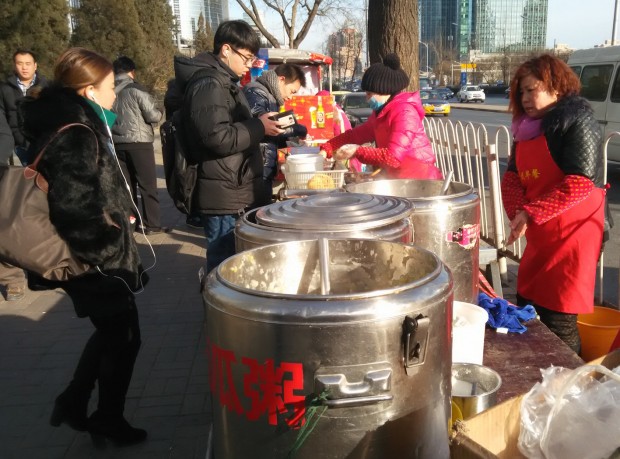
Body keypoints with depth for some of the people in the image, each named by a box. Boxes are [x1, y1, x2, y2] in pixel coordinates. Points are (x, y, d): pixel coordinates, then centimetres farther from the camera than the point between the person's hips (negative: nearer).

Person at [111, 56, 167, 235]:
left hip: (117, 143, 5)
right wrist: (159, 113, 10)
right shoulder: (136, 89, -10)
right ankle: (152, 224, 2)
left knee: (126, 184, 12)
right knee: (148, 184, 1)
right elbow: (152, 115, -12)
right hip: (138, 142, -5)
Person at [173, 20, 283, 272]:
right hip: (224, 197, -11)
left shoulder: (224, 82, 19)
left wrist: (263, 126, 14)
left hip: (236, 193, 11)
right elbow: (219, 138, -25)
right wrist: (259, 128, -15)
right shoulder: (208, 84, -16)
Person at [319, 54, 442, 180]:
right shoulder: (381, 113, 11)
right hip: (397, 179, 8)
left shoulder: (405, 112, -17)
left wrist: (357, 151, -20)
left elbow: (393, 157, -26)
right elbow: (355, 135, 13)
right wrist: (326, 149, 1)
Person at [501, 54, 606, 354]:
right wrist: (518, 212, -12)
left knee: (558, 322, -4)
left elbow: (580, 183, -22)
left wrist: (531, 213, -21)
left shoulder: (578, 121, -13)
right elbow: (512, 176, 6)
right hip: (539, 236, 8)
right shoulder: (527, 127, 11)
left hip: (572, 234, -8)